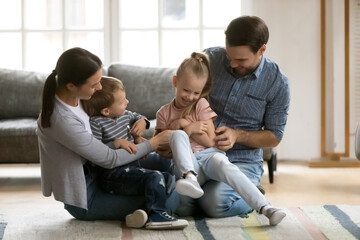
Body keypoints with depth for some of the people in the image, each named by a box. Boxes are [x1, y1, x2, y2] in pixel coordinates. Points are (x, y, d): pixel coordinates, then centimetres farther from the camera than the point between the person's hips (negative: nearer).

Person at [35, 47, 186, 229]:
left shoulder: (71, 97, -7)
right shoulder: (62, 120, -32)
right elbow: (109, 159, -22)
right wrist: (154, 143, -10)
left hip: (92, 174, 9)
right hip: (84, 200, -9)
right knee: (171, 198, -19)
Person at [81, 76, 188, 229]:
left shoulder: (125, 115, 12)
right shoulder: (95, 123, -13)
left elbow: (136, 116, 35)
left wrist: (142, 122, 12)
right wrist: (117, 143, -25)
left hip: (132, 167, 9)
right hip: (113, 175, -9)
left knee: (169, 179, 1)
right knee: (154, 177, -26)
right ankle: (156, 216, -21)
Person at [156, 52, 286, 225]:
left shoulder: (201, 105, 9)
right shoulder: (163, 113, 13)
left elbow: (210, 141, 3)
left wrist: (186, 126, -4)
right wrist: (190, 129, -2)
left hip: (209, 154, -1)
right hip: (187, 162, 1)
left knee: (224, 165, -37)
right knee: (178, 136, -28)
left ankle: (265, 208, -51)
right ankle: (190, 178, -49)